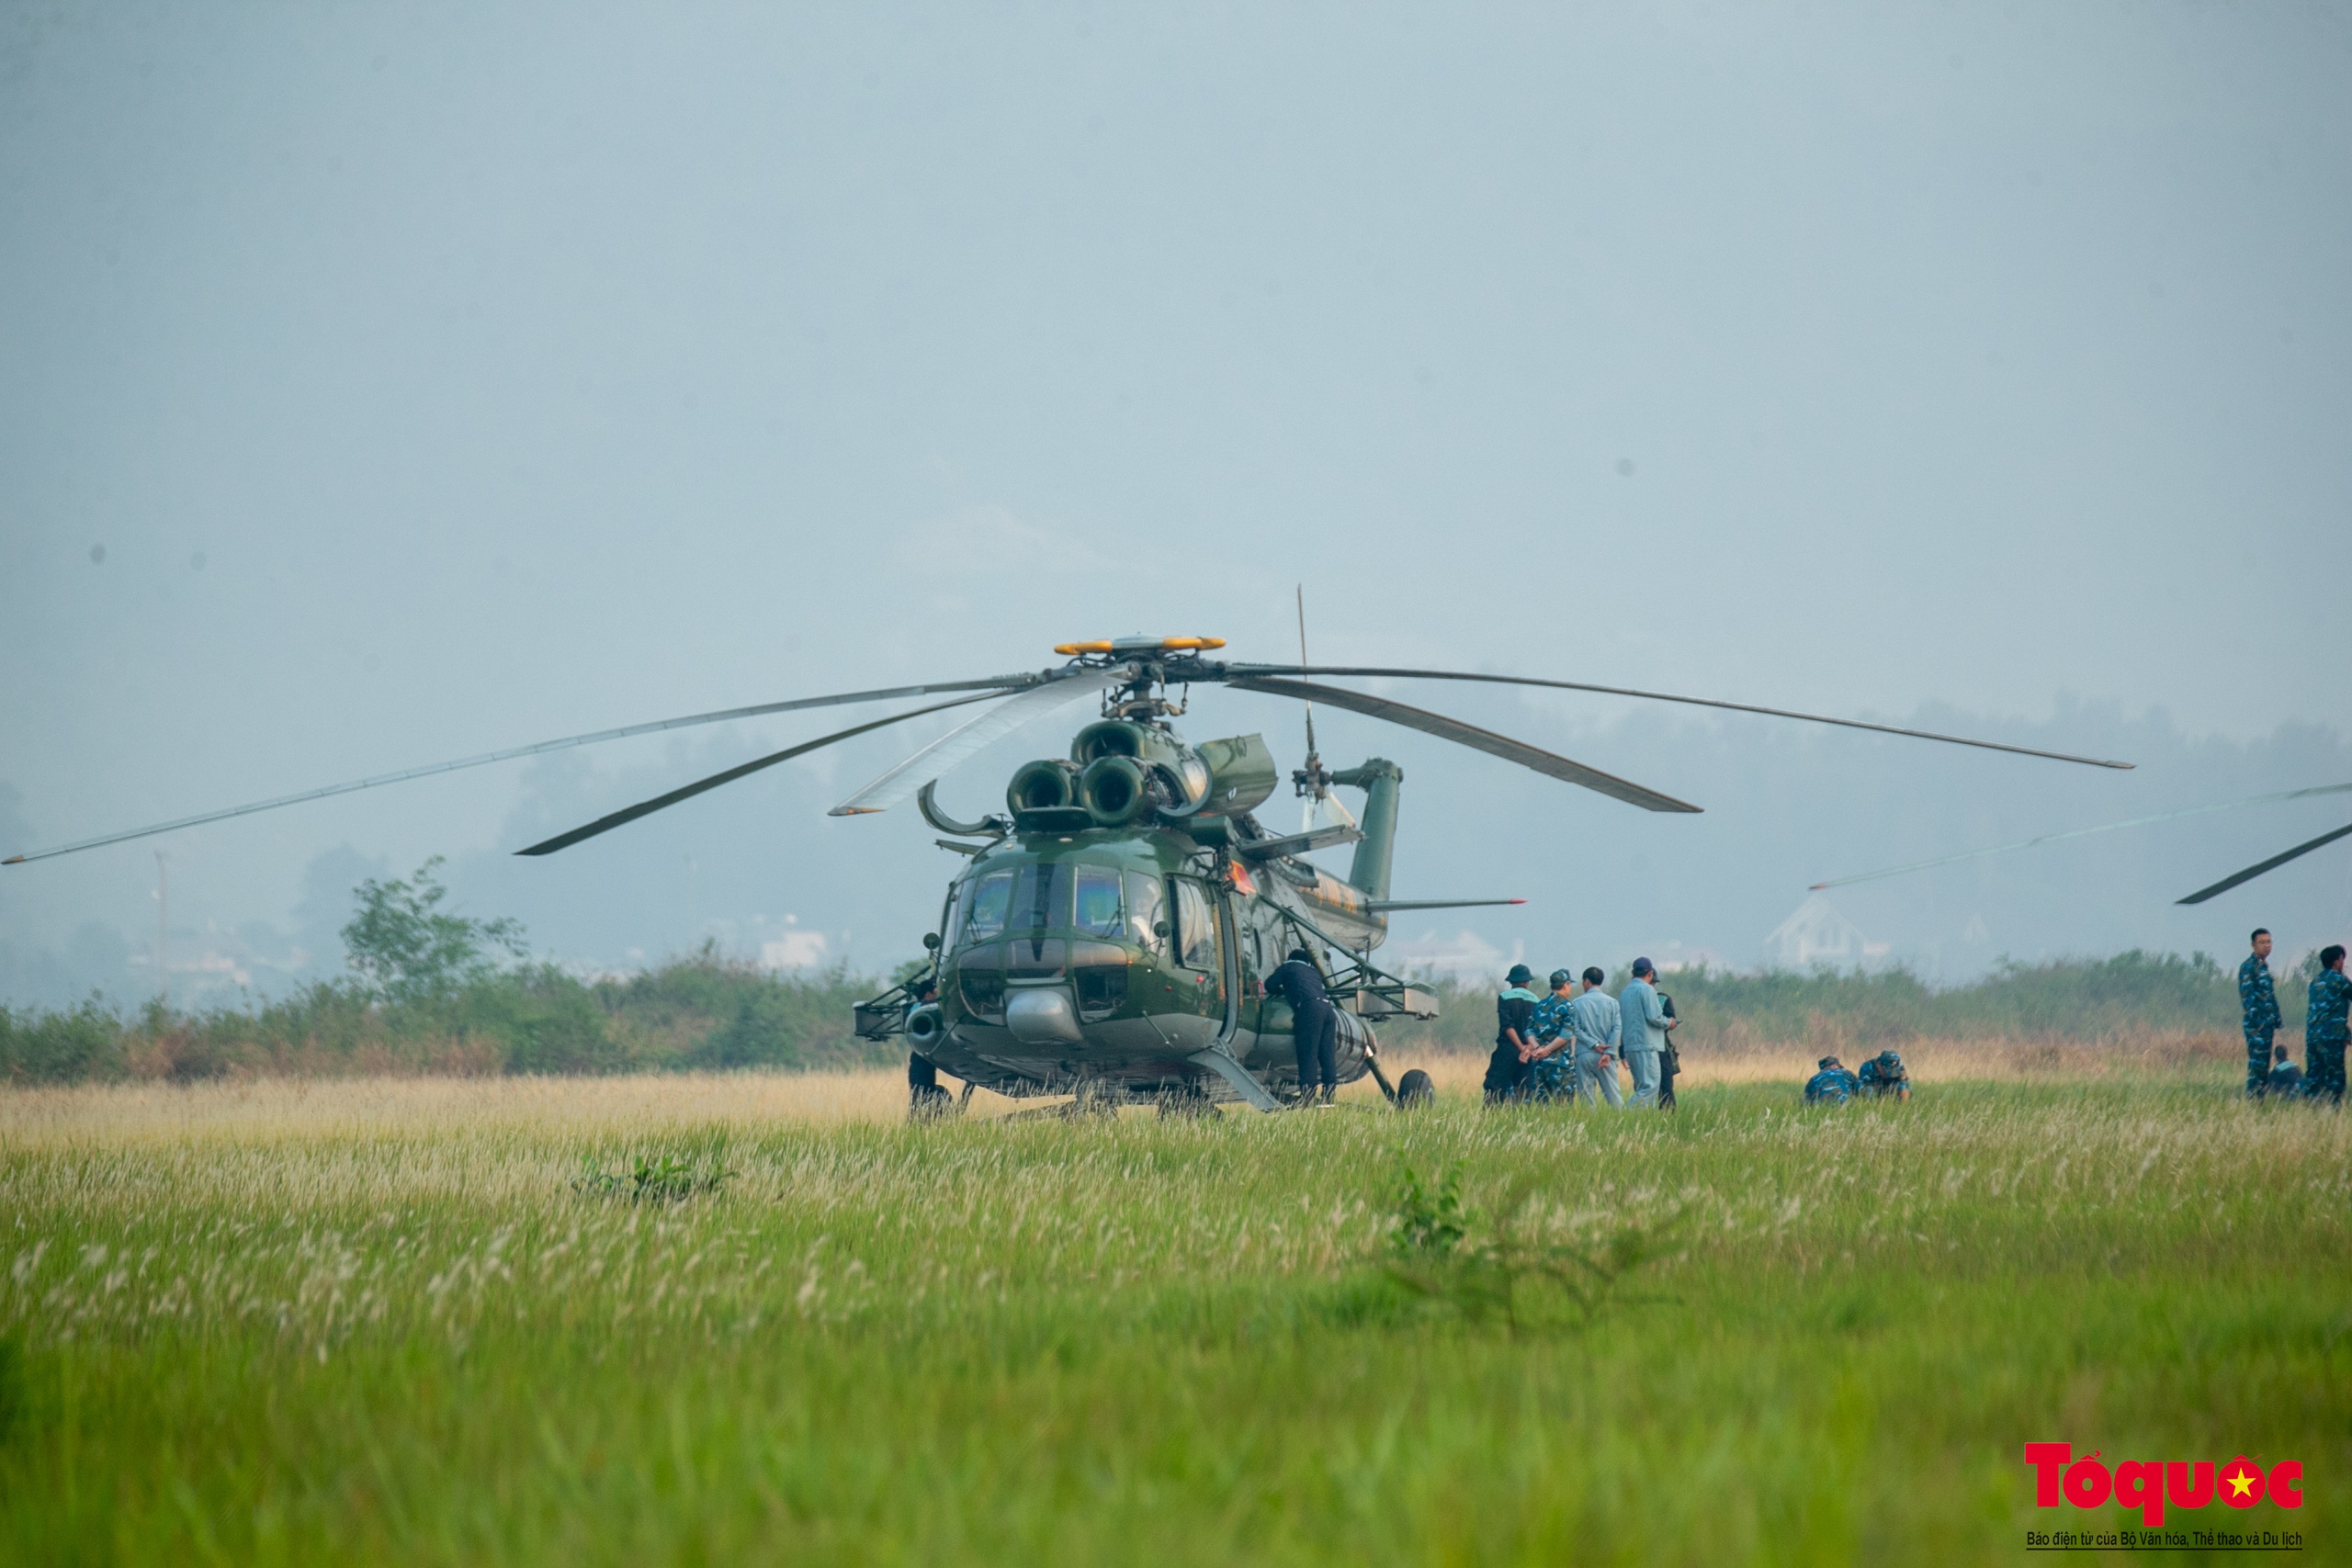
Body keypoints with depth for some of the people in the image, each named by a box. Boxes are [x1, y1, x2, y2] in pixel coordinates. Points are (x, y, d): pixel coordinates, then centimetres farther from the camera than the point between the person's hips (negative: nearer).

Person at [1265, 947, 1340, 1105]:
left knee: (1308, 1055, -11)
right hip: (1328, 1008, 6)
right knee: (1327, 1056, 5)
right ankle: (1328, 1096, -3)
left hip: (1310, 1008, -6)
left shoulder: (1288, 967, 19)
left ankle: (1308, 1098, -19)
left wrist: (1281, 991, 35)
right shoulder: (1314, 972, 35)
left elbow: (1270, 984, 14)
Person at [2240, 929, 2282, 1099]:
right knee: (2256, 1061, -11)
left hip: (2267, 1025, 9)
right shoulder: (2248, 967, -10)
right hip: (2256, 1025, -9)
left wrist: (2276, 1021, 18)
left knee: (2264, 1065, 10)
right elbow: (2247, 996, -16)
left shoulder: (2265, 967, 17)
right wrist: (2256, 1021, -20)